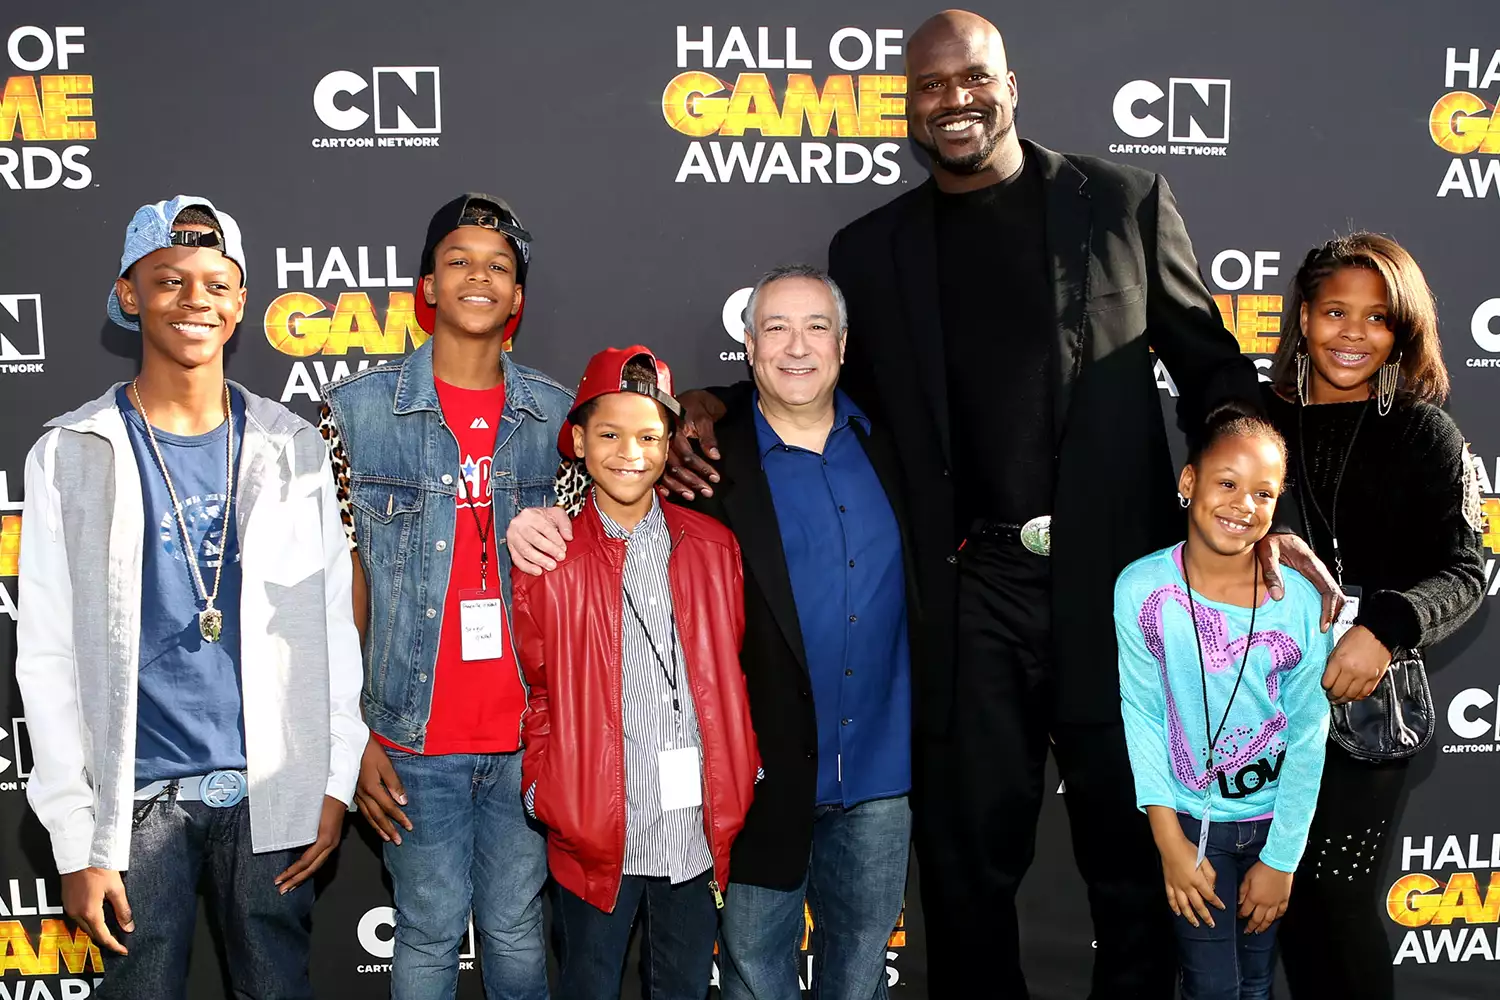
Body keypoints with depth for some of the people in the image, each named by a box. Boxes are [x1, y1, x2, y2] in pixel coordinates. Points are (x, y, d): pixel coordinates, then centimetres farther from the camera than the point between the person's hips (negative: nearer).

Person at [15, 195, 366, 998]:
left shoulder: (292, 448, 4)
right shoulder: (71, 457, -1)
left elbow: (332, 624, 5)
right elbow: (48, 657, -2)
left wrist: (336, 779, -1)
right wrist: (76, 841, -6)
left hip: (272, 793, 1)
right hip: (139, 797, -1)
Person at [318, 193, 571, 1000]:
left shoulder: (557, 416, 4)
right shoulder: (358, 411, -2)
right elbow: (342, 582, -1)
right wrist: (353, 735, -5)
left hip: (529, 731, 2)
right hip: (417, 736, -1)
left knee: (517, 931, 14)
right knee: (430, 933, 10)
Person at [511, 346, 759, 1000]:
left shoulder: (712, 547, 4)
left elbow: (732, 673, 11)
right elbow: (535, 690, 1)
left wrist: (744, 777, 6)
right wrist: (545, 790, -6)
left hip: (696, 829, 3)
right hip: (595, 831, -2)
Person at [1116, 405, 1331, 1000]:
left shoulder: (1301, 600, -14)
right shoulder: (1141, 589, -16)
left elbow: (1308, 734, -7)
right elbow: (1142, 713, -8)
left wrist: (1281, 859, -5)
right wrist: (1170, 841, -9)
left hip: (1277, 817, 1)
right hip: (1193, 818, -1)